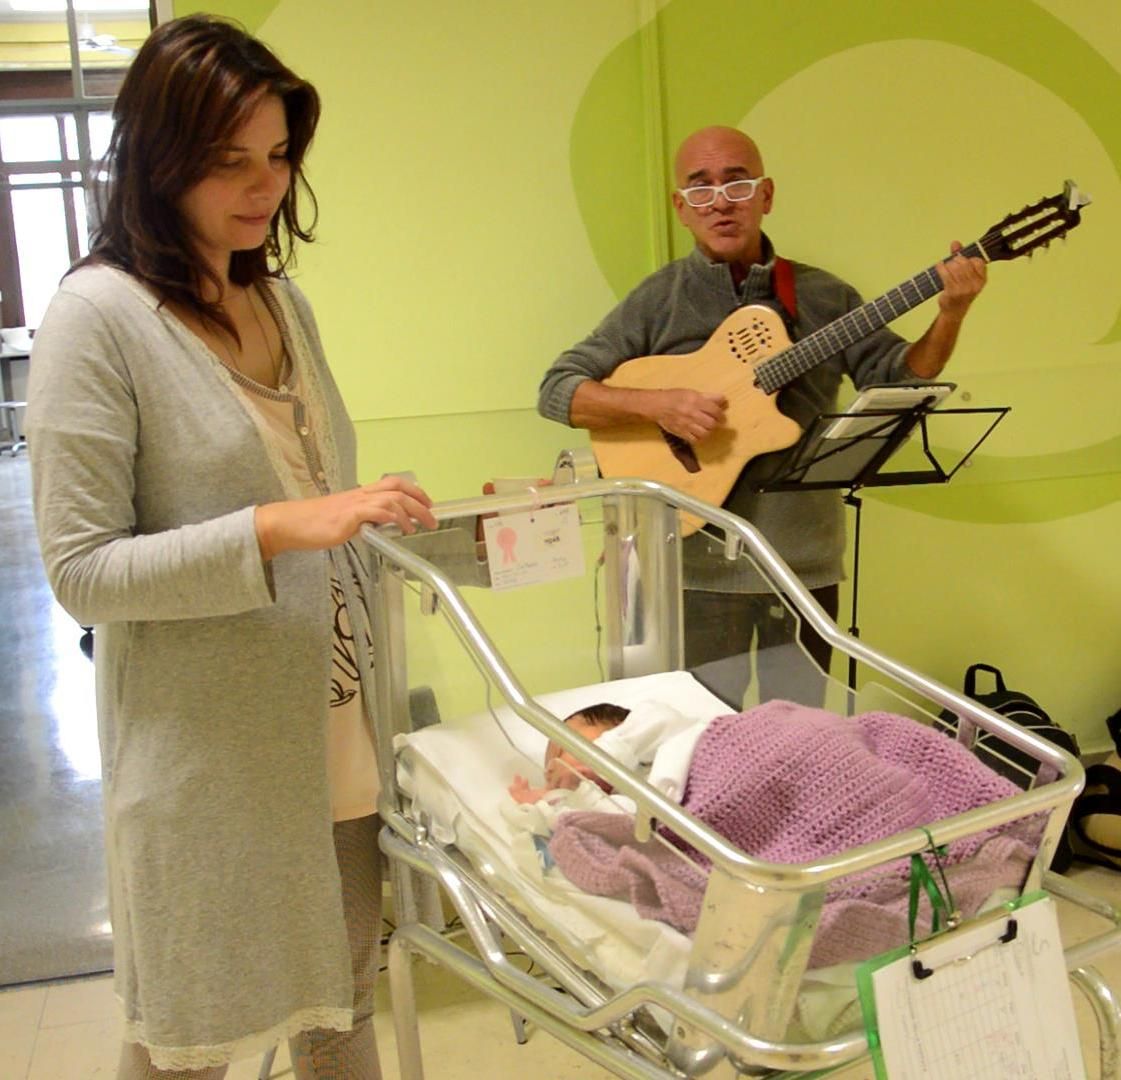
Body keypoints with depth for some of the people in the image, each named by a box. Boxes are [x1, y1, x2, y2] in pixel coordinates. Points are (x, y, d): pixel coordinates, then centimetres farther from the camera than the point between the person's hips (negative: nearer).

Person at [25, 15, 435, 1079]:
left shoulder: (280, 297, 8)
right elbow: (79, 570, -16)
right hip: (207, 749, -6)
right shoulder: (99, 315, -13)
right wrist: (275, 530, -25)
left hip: (332, 723, 6)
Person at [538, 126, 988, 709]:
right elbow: (557, 389, -5)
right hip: (701, 569, -2)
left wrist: (949, 316, -13)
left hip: (806, 566, 3)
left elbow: (900, 378, 4)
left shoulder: (821, 296, 5)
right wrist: (655, 404, -20)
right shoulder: (658, 301, -2)